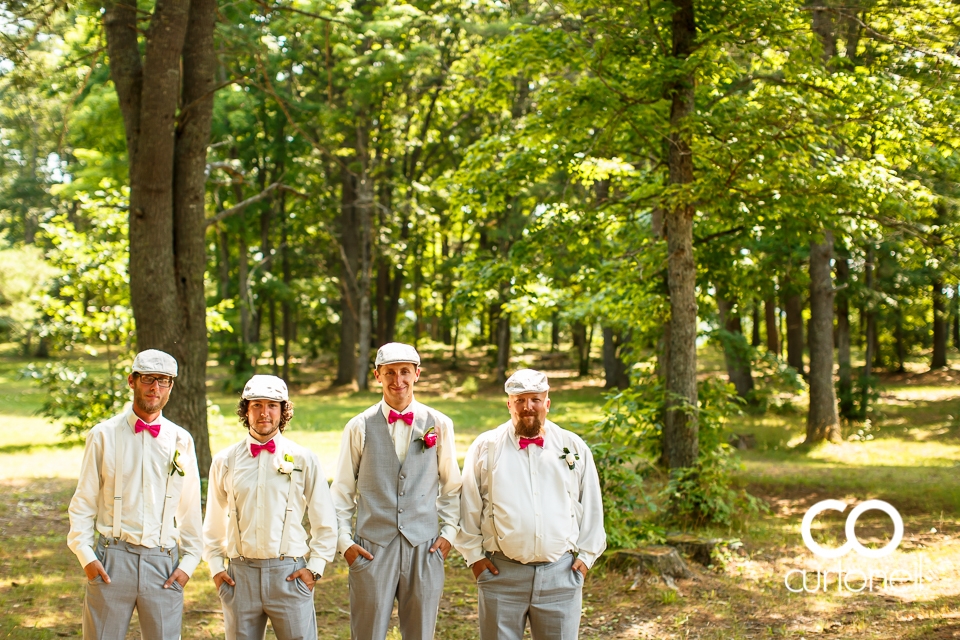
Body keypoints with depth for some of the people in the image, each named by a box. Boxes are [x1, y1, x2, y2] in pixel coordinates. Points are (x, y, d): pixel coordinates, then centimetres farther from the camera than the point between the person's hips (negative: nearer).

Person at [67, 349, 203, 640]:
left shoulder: (181, 441, 8)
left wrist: (189, 561, 5)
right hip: (111, 561, -1)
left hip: (163, 561, 1)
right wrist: (85, 555, -4)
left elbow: (190, 508, 11)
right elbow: (83, 502, 5)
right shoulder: (103, 436, 4)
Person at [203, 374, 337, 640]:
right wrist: (216, 566, 9)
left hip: (289, 574, -2)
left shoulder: (303, 460, 3)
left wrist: (315, 567, 1)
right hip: (240, 575, 2)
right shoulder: (225, 461, 8)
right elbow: (214, 523, 17)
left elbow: (325, 522, 8)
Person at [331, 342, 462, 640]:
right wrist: (344, 541, 1)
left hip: (424, 548, 1)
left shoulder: (439, 425, 4)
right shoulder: (360, 427, 1)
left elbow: (451, 486, 12)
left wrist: (449, 531, 4)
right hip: (372, 548, -1)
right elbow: (342, 491, 6)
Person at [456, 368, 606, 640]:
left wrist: (586, 554, 7)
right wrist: (474, 554, 2)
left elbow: (591, 506, 11)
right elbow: (469, 505, 6)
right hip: (501, 573, -1)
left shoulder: (574, 447, 7)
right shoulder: (486, 447, 2)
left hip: (561, 574, 1)